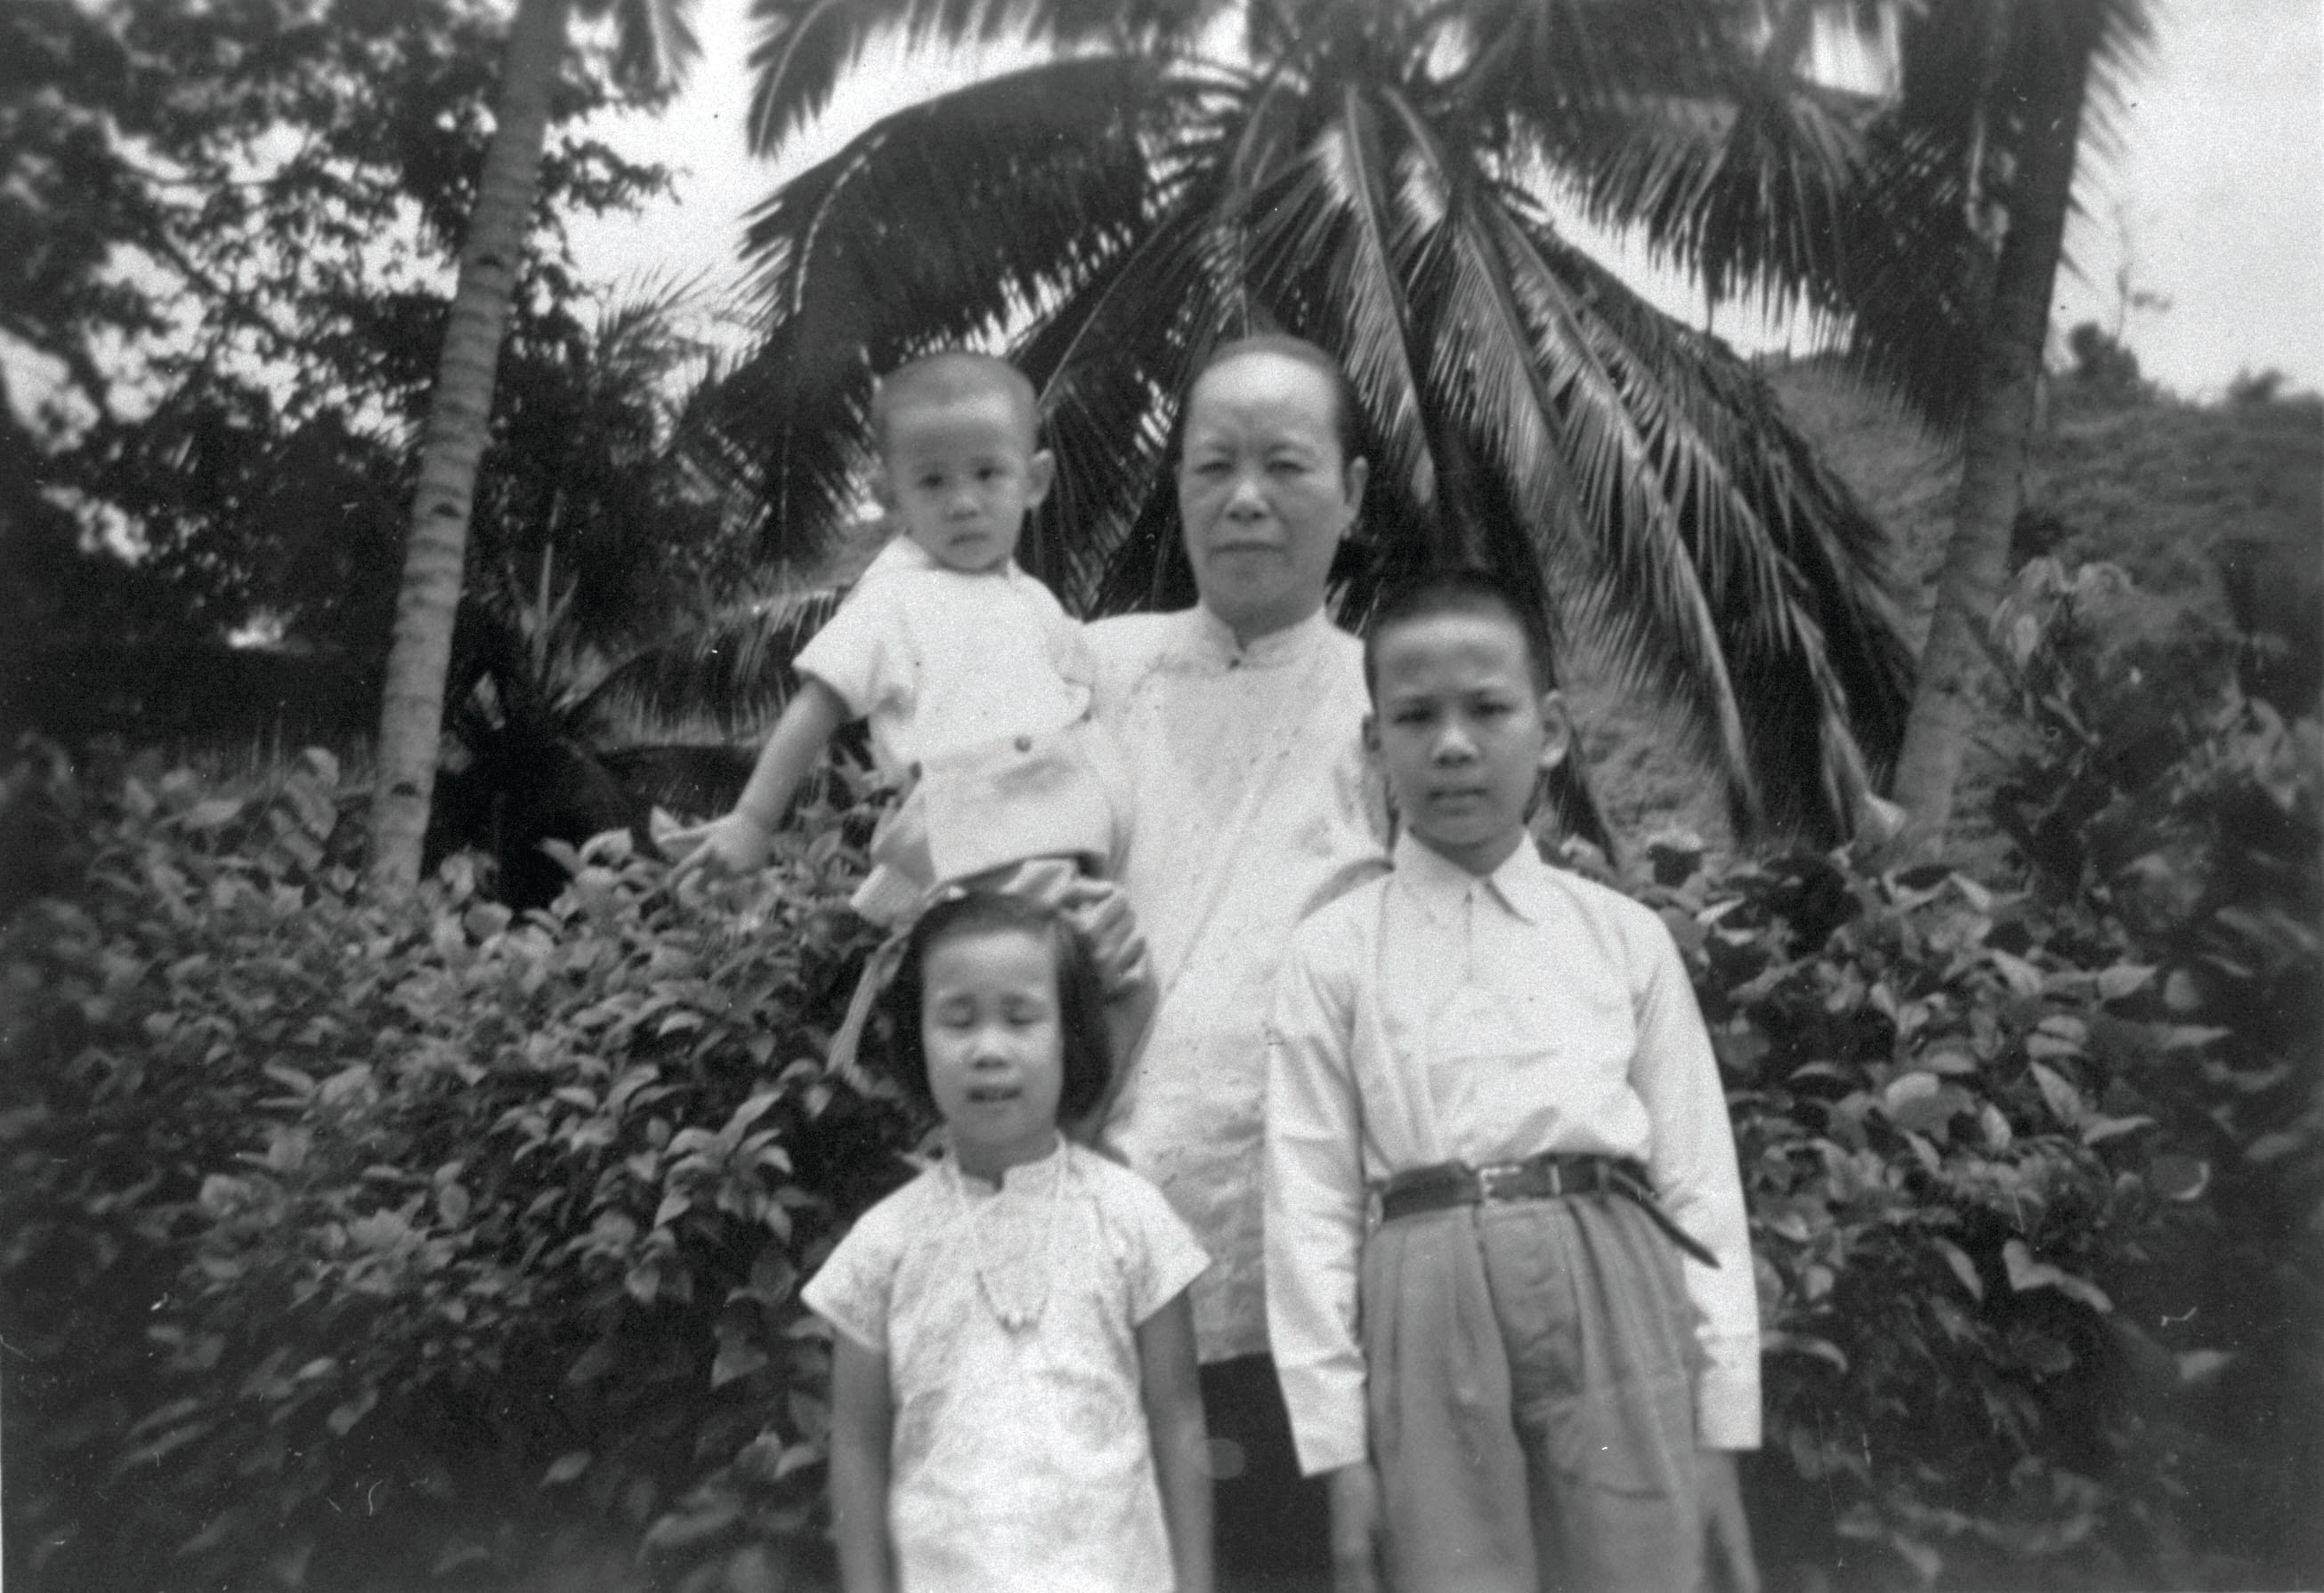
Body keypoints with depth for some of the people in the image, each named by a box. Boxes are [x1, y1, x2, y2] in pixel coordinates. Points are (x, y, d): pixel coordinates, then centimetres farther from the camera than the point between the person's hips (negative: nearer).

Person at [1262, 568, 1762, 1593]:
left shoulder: (1625, 938, 8)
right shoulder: (1334, 954, 5)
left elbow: (1699, 1183, 8)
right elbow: (1309, 1206, 2)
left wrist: (1719, 1430, 5)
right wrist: (1336, 1446, -1)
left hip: (1612, 1291, 1)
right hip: (1430, 1308, -1)